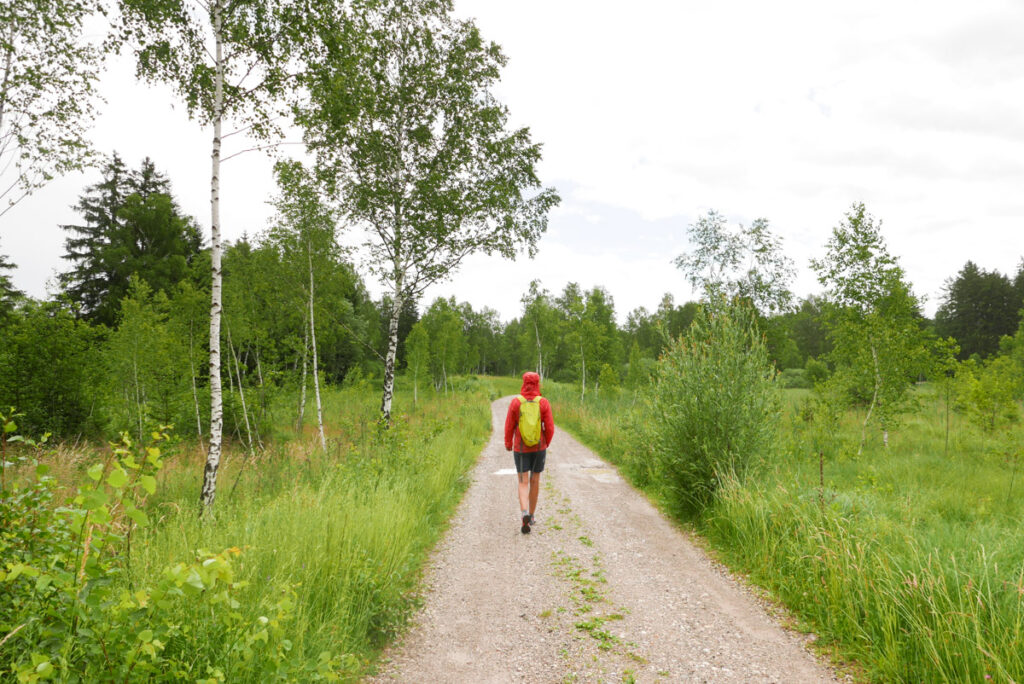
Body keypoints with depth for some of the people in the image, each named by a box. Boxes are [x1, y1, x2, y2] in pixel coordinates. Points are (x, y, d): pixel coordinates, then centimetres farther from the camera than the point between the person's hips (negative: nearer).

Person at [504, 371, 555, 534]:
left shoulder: (515, 402, -10)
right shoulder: (544, 403, -9)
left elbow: (509, 427, -5)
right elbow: (550, 428, -9)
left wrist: (508, 444, 13)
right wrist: (546, 444, 12)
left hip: (521, 449, -1)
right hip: (539, 448, 1)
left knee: (523, 484, 0)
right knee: (535, 481, 18)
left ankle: (525, 514, -25)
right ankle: (531, 515, 28)